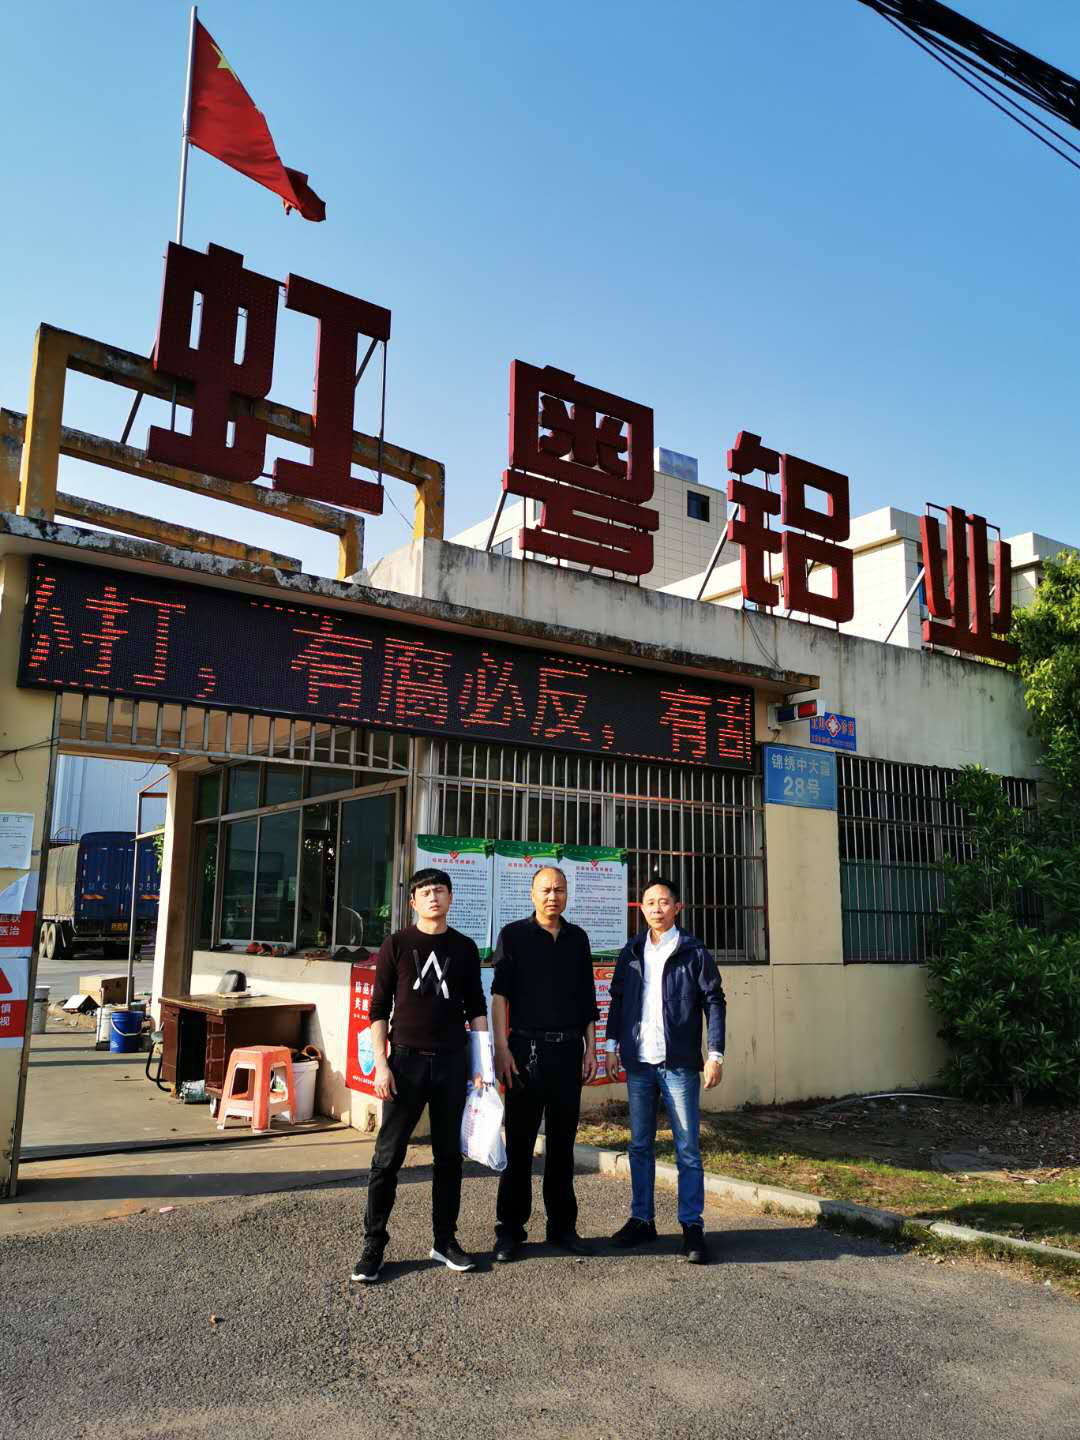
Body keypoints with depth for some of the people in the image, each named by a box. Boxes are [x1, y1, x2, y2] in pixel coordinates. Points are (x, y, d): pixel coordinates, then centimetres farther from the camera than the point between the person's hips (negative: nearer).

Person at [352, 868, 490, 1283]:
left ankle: (445, 1240, 21)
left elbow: (476, 1008, 10)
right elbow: (379, 1009, 0)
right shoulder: (396, 945, 1)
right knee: (388, 1155, -1)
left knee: (448, 1155, 9)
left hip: (452, 1061, 2)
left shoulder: (464, 948, 7)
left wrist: (482, 1064, 3)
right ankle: (374, 1245, 10)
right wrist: (381, 1065, -7)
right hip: (406, 1060, -2)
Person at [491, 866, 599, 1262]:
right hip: (527, 1047, -3)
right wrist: (501, 1047, -12)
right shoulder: (514, 935, 0)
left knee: (562, 1142, 10)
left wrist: (590, 1047, 10)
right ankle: (510, 1229, 10)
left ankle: (562, 1226, 19)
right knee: (519, 1142, 1)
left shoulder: (577, 938, 11)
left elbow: (587, 997, 15)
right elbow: (499, 992, -5)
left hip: (568, 1049, 3)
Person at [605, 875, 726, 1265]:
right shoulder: (631, 952, 8)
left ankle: (692, 1226, 10)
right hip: (638, 1062, 4)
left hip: (679, 1064, -4)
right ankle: (642, 1220, 22)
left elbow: (714, 1002, -3)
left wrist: (715, 1054, -8)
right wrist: (613, 1045, 8)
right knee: (640, 1146, 11)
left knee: (688, 1148, 1)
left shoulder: (694, 952, -3)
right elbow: (617, 1000, 14)